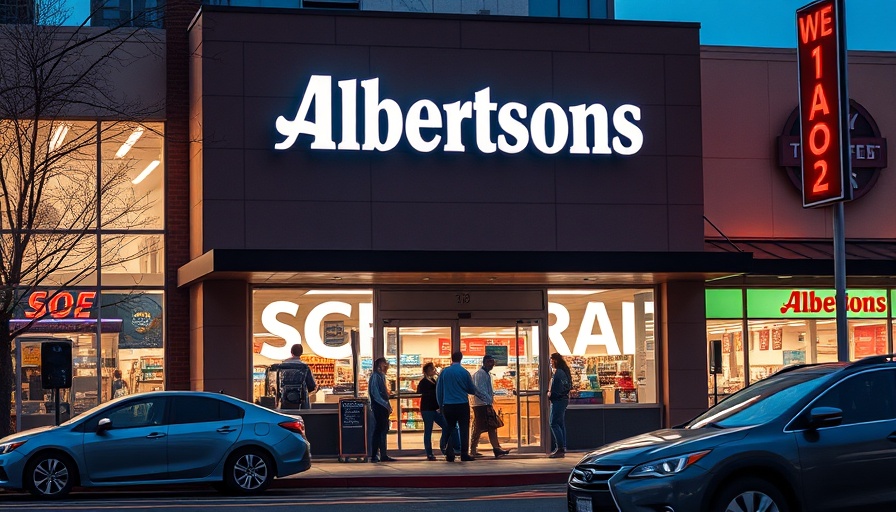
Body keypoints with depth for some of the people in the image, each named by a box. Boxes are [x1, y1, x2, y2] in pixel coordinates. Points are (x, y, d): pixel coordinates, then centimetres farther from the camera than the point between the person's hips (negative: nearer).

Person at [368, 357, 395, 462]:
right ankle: (374, 456, -7)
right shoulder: (375, 376, -10)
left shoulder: (381, 376, 18)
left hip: (383, 407, 9)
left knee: (383, 430, 9)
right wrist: (386, 405, -17)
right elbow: (375, 393, -16)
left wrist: (388, 406, 14)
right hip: (378, 407, -9)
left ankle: (383, 455, 12)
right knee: (378, 430, -8)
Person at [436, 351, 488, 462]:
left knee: (450, 429, 8)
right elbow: (472, 389, 5)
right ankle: (464, 454, -4)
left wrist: (440, 405, 15)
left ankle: (450, 454, 4)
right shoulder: (464, 372, -4)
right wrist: (478, 394, 27)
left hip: (448, 406, 2)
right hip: (462, 404, -2)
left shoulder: (444, 372, 1)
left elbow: (438, 390, 5)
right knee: (464, 430, 1)